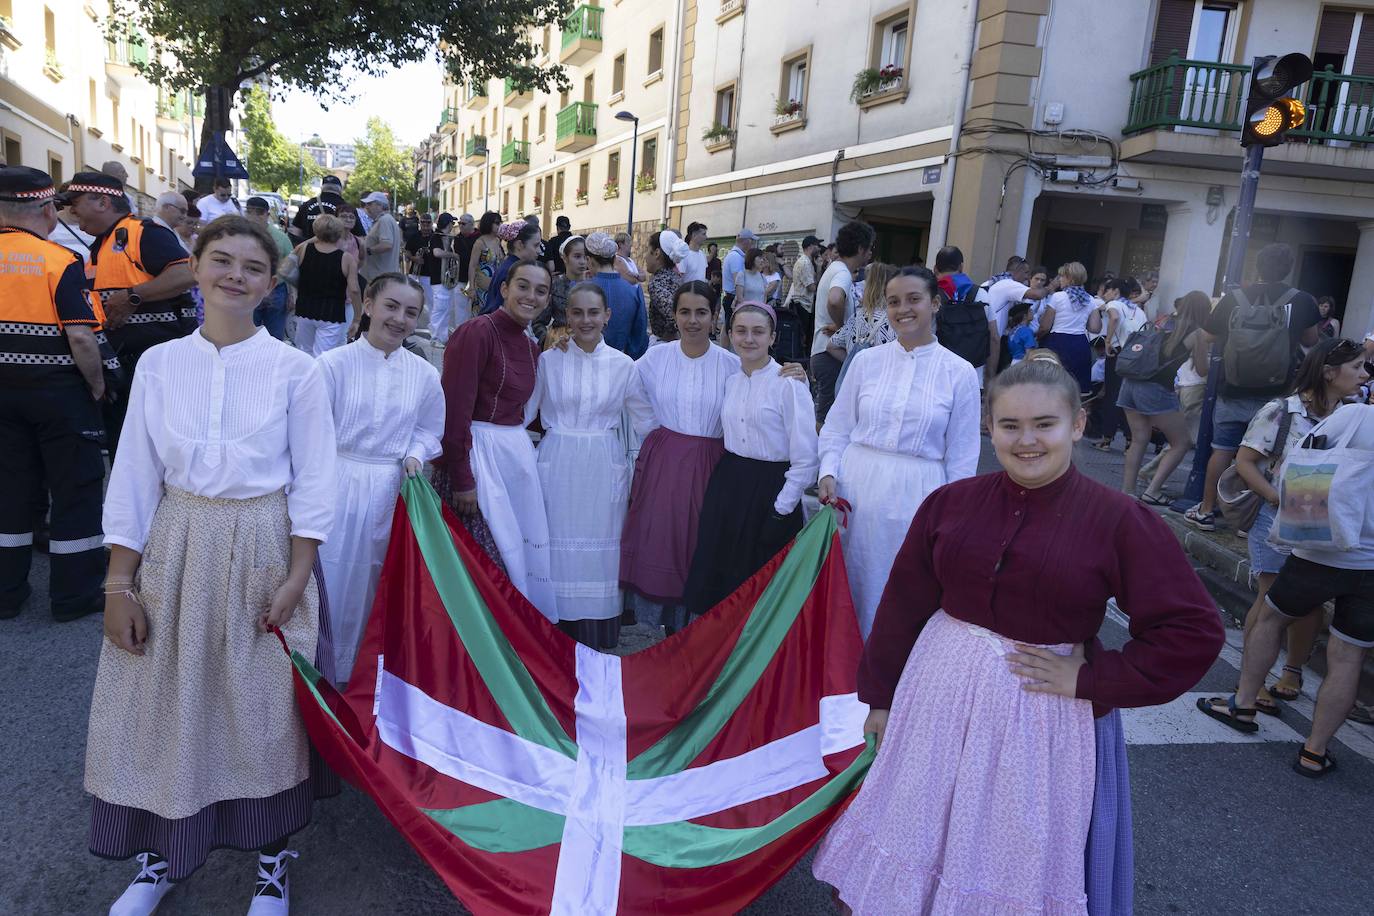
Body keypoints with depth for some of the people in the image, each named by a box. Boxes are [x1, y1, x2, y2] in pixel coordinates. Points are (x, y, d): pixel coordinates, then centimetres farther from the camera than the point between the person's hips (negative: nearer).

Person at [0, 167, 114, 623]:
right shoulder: (60, 261, -14)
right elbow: (81, 337, -21)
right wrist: (97, 385, -7)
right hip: (58, 390, -6)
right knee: (75, 486, 5)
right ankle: (73, 593, 11)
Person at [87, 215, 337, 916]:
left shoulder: (295, 370, -5)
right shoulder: (159, 364, 1)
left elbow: (313, 482, -3)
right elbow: (133, 477, 3)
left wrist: (296, 579, -8)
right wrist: (119, 583, 0)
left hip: (262, 550, -2)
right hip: (176, 549, 2)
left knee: (263, 706, 6)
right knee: (164, 704, 9)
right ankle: (158, 858, 32)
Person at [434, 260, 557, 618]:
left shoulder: (531, 347, 13)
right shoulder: (476, 332, -12)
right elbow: (455, 410, -16)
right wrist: (461, 479, -17)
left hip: (517, 454, 8)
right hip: (476, 453, -8)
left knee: (523, 551, 12)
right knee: (488, 562, -1)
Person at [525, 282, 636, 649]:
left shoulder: (624, 365, 3)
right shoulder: (548, 360, 1)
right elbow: (523, 413, 5)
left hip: (604, 468, 1)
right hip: (557, 466, 0)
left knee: (600, 552, 5)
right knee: (557, 550, 3)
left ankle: (597, 639, 19)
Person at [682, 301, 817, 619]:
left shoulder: (789, 384, -12)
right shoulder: (730, 381, 7)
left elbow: (805, 460, -13)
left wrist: (782, 513, -14)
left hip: (770, 490, -6)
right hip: (727, 485, 6)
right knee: (715, 576, 11)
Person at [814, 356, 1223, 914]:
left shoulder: (1119, 521, -11)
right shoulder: (951, 503, -3)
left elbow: (1194, 631, -9)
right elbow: (903, 605, 5)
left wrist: (1091, 680, -14)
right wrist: (881, 694, 10)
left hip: (1042, 713, -3)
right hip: (940, 693, 3)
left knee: (1016, 848, 14)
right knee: (923, 833, 17)